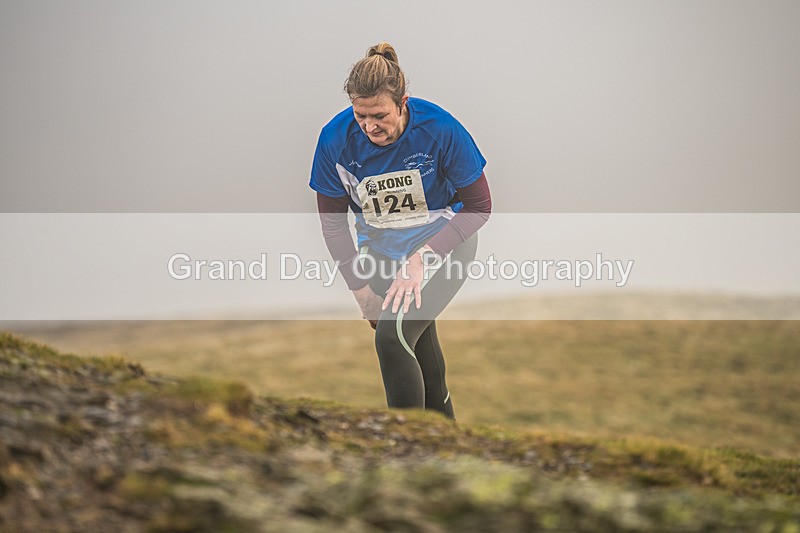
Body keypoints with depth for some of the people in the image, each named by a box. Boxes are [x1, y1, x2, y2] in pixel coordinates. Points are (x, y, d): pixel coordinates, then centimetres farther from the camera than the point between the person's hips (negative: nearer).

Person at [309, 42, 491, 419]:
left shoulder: (440, 129, -25)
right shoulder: (336, 139, -18)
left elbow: (479, 206, -16)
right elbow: (332, 222, -4)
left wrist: (422, 257, -24)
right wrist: (360, 288, -7)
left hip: (443, 243, -4)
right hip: (380, 249, 4)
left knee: (393, 337, -23)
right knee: (417, 348, 16)